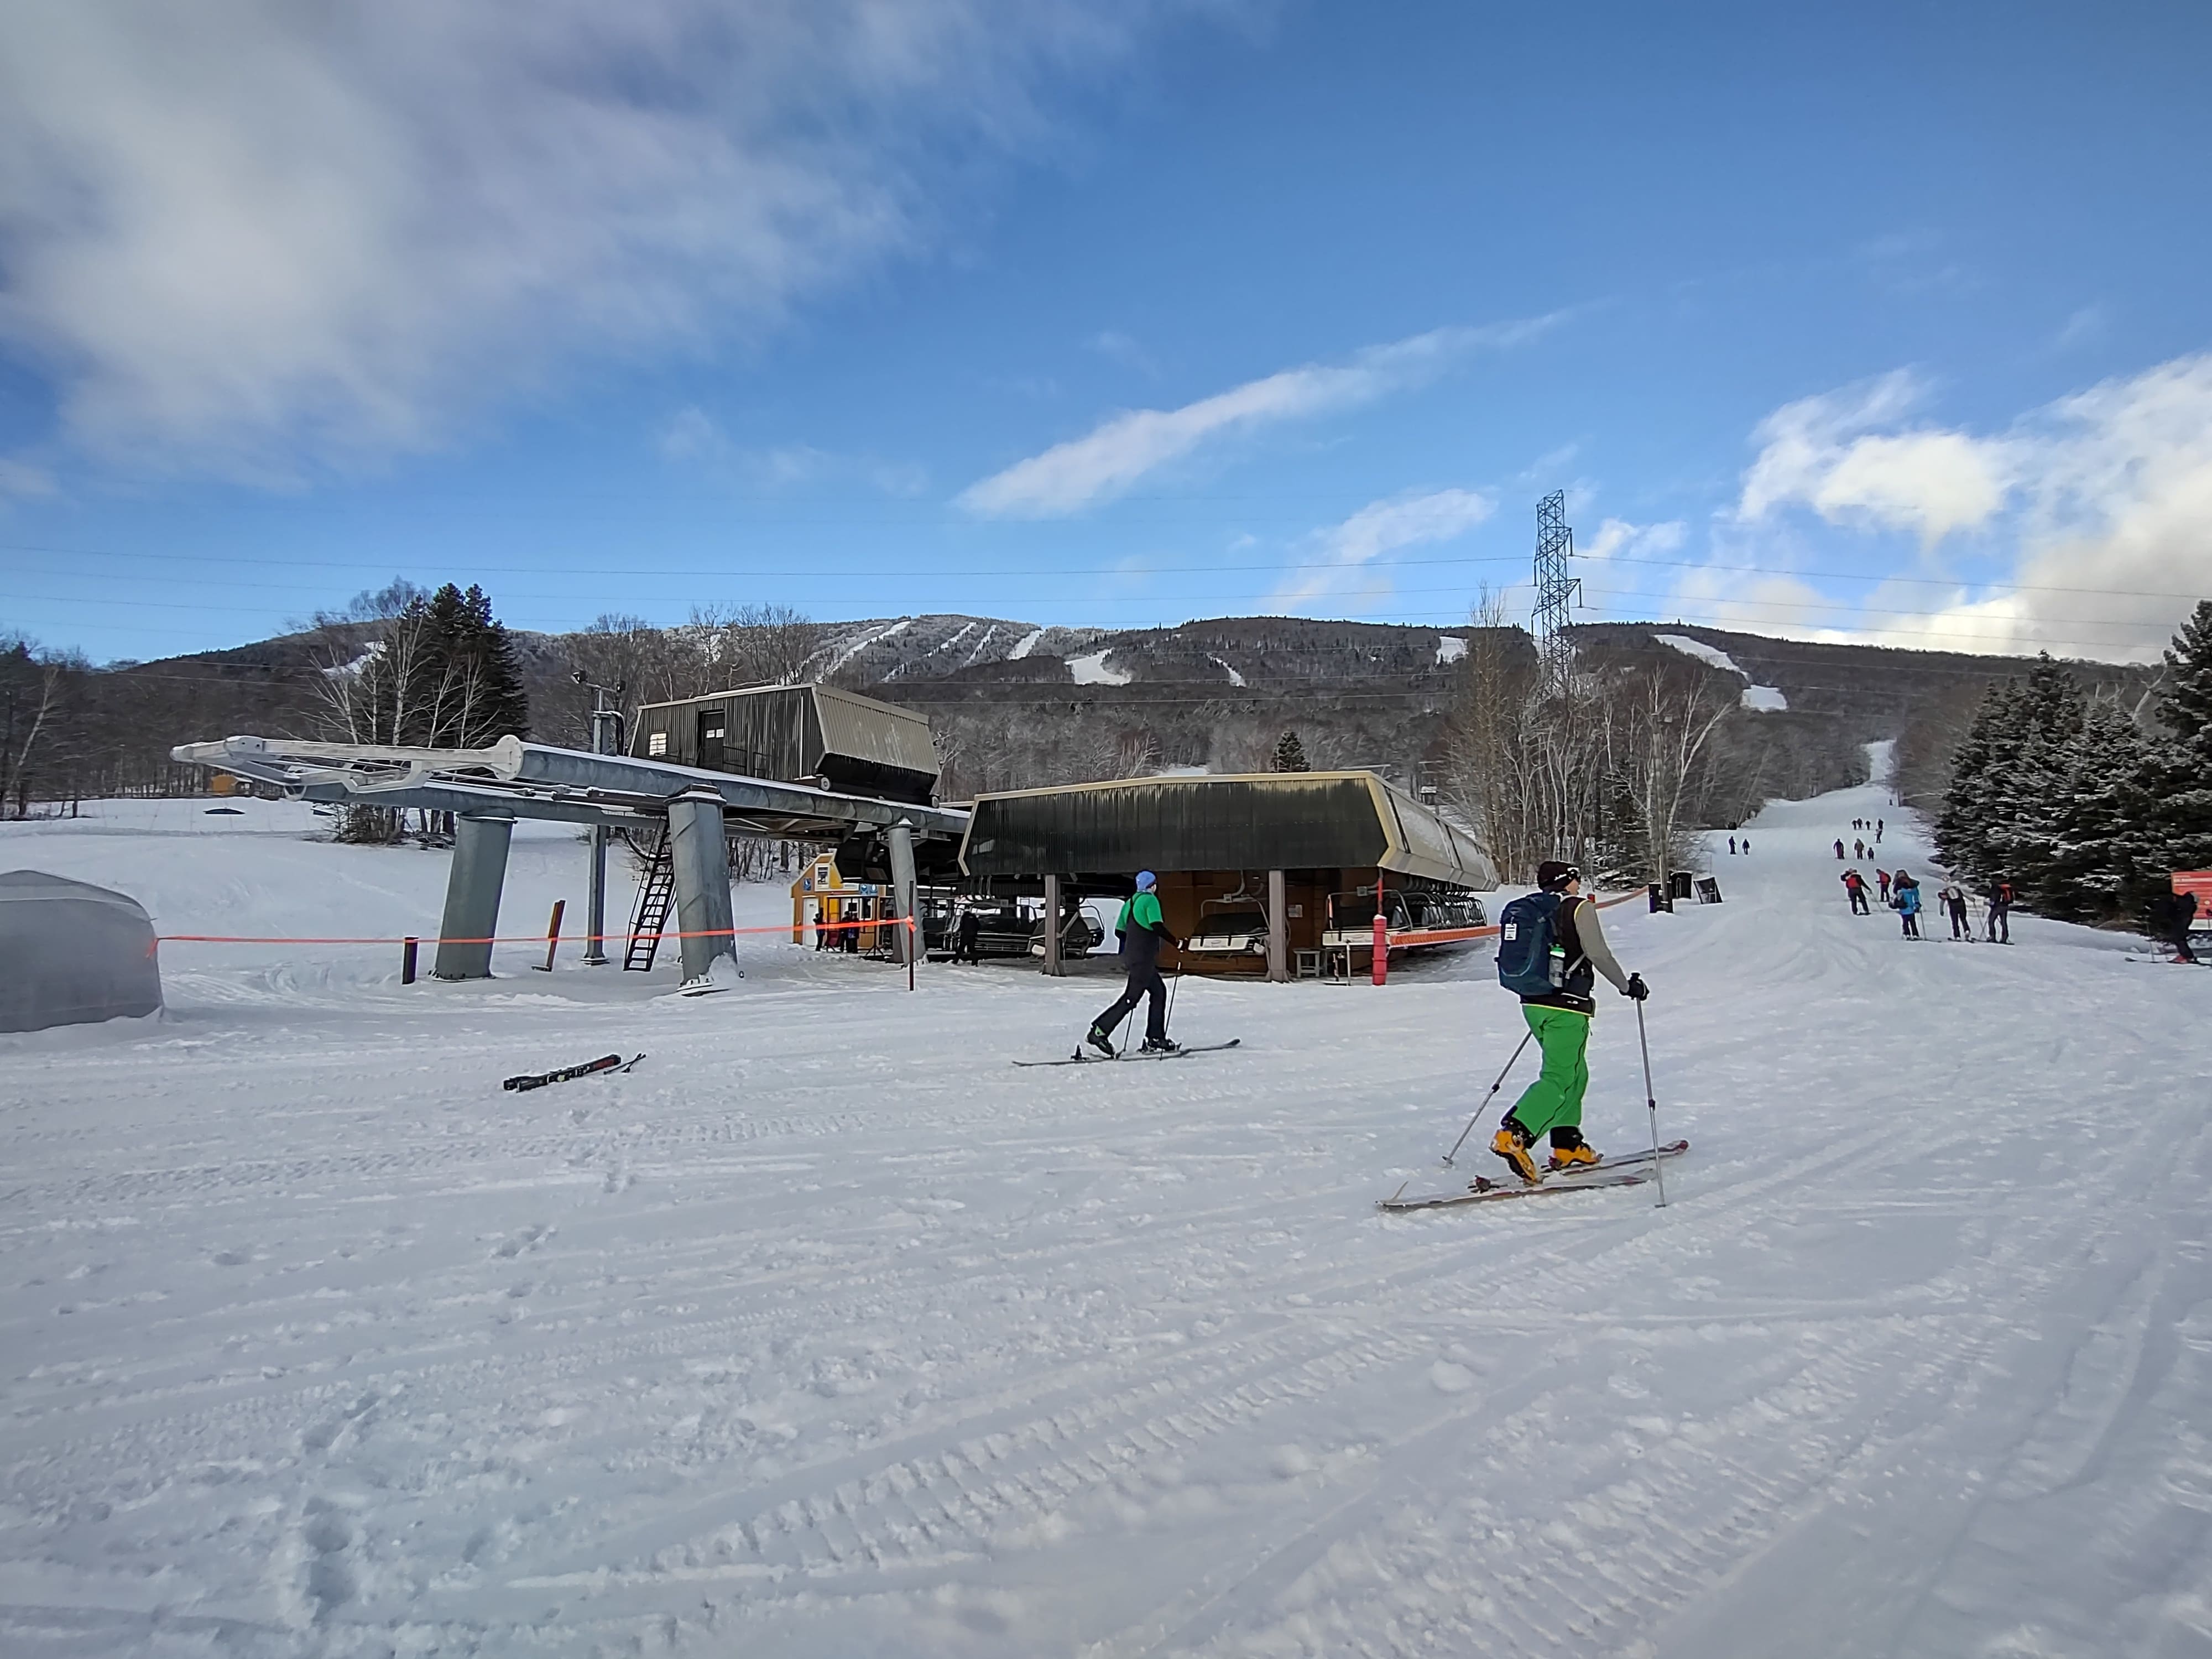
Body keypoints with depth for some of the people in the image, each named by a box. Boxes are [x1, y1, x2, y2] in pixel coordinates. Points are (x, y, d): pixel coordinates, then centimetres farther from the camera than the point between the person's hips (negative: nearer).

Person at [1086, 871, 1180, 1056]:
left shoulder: (1131, 901, 14)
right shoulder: (1150, 900, -9)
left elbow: (1119, 930, 16)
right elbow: (1157, 927, -21)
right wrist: (1176, 942, -13)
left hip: (1132, 956, 9)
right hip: (1144, 959, -9)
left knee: (1159, 991, 14)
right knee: (1131, 997, -7)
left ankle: (1155, 1040, 13)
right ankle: (1099, 1032, -9)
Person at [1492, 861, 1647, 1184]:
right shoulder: (1580, 907, -5)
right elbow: (1599, 954, -10)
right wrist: (1627, 985, 2)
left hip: (1533, 1003, 7)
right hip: (1567, 1007, -7)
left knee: (1575, 1074, 19)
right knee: (1559, 1078, -9)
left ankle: (1568, 1147, 21)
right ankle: (1513, 1136, -23)